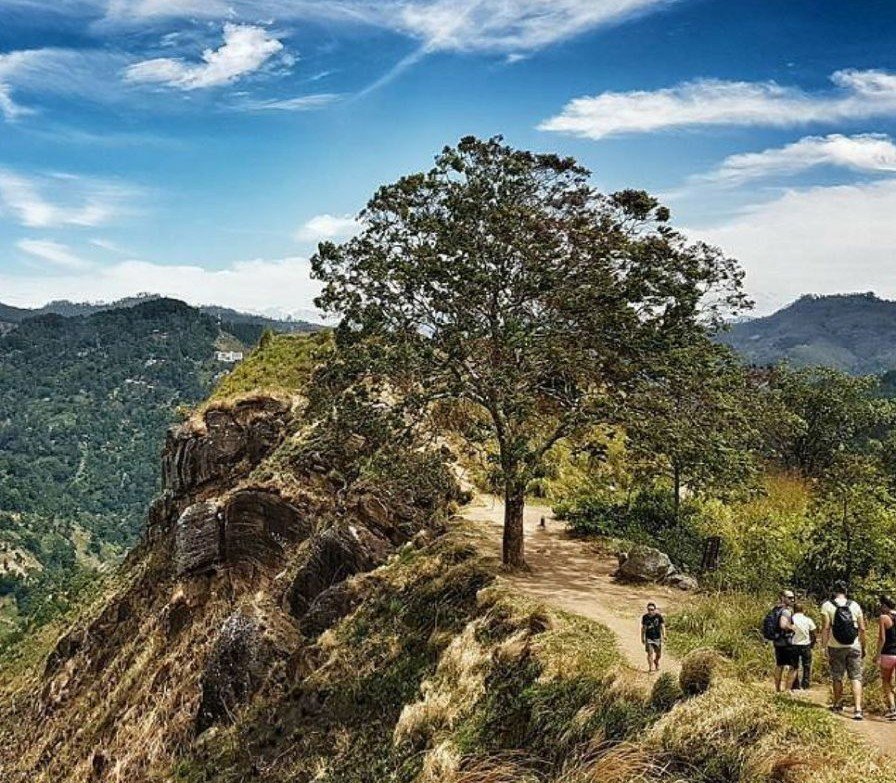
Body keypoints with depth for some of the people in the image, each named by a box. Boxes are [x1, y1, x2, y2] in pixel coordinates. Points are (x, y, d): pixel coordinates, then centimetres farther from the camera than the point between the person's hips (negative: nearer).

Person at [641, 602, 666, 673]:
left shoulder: (659, 616, -6)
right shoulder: (645, 617, -2)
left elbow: (662, 626, -1)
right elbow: (643, 628, 8)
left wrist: (664, 636, -11)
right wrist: (642, 638, 11)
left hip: (657, 638, 1)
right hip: (649, 638, -1)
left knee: (658, 654, 11)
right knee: (650, 653, -12)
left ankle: (656, 662, 42)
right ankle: (651, 667, -5)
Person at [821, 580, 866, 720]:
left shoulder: (827, 605, -5)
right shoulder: (855, 605, 3)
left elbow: (826, 628, -11)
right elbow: (862, 629, 4)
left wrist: (824, 647, -7)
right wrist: (863, 648, 13)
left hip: (836, 647, -1)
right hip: (854, 647, 1)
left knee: (837, 677, 12)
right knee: (856, 677, 2)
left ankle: (838, 705, 27)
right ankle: (858, 709, -9)